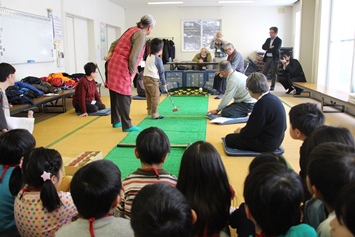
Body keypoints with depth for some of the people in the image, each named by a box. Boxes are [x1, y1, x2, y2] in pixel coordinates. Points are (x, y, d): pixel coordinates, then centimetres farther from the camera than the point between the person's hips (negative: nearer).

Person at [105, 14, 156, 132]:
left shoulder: (132, 30, 15)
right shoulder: (141, 35, -13)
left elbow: (115, 43, 17)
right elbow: (133, 57, -20)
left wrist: (110, 53, 4)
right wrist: (132, 73, -10)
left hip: (114, 64, 9)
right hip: (122, 67, -9)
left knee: (115, 95, 16)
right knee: (125, 97, -3)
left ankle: (116, 121, 28)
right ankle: (127, 125, 4)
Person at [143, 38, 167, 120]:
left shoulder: (148, 57, 13)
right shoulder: (158, 59, -10)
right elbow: (161, 72, -5)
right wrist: (164, 83, 3)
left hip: (145, 77, 9)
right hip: (152, 79, -9)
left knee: (149, 96, 19)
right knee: (155, 97, -5)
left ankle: (150, 110, 31)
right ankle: (154, 114, -6)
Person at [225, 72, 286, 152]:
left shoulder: (262, 104, -25)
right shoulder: (273, 98, 2)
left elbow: (251, 131, -19)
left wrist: (240, 131, 1)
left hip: (266, 143, -9)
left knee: (229, 138, 0)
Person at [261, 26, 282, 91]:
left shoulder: (279, 40, -5)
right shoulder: (268, 39, 14)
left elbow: (276, 49, -18)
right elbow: (263, 47, 3)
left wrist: (268, 49, -8)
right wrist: (270, 48, -12)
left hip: (274, 59, -5)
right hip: (267, 58, 5)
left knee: (274, 73, 2)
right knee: (264, 72, 4)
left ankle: (272, 86, 9)